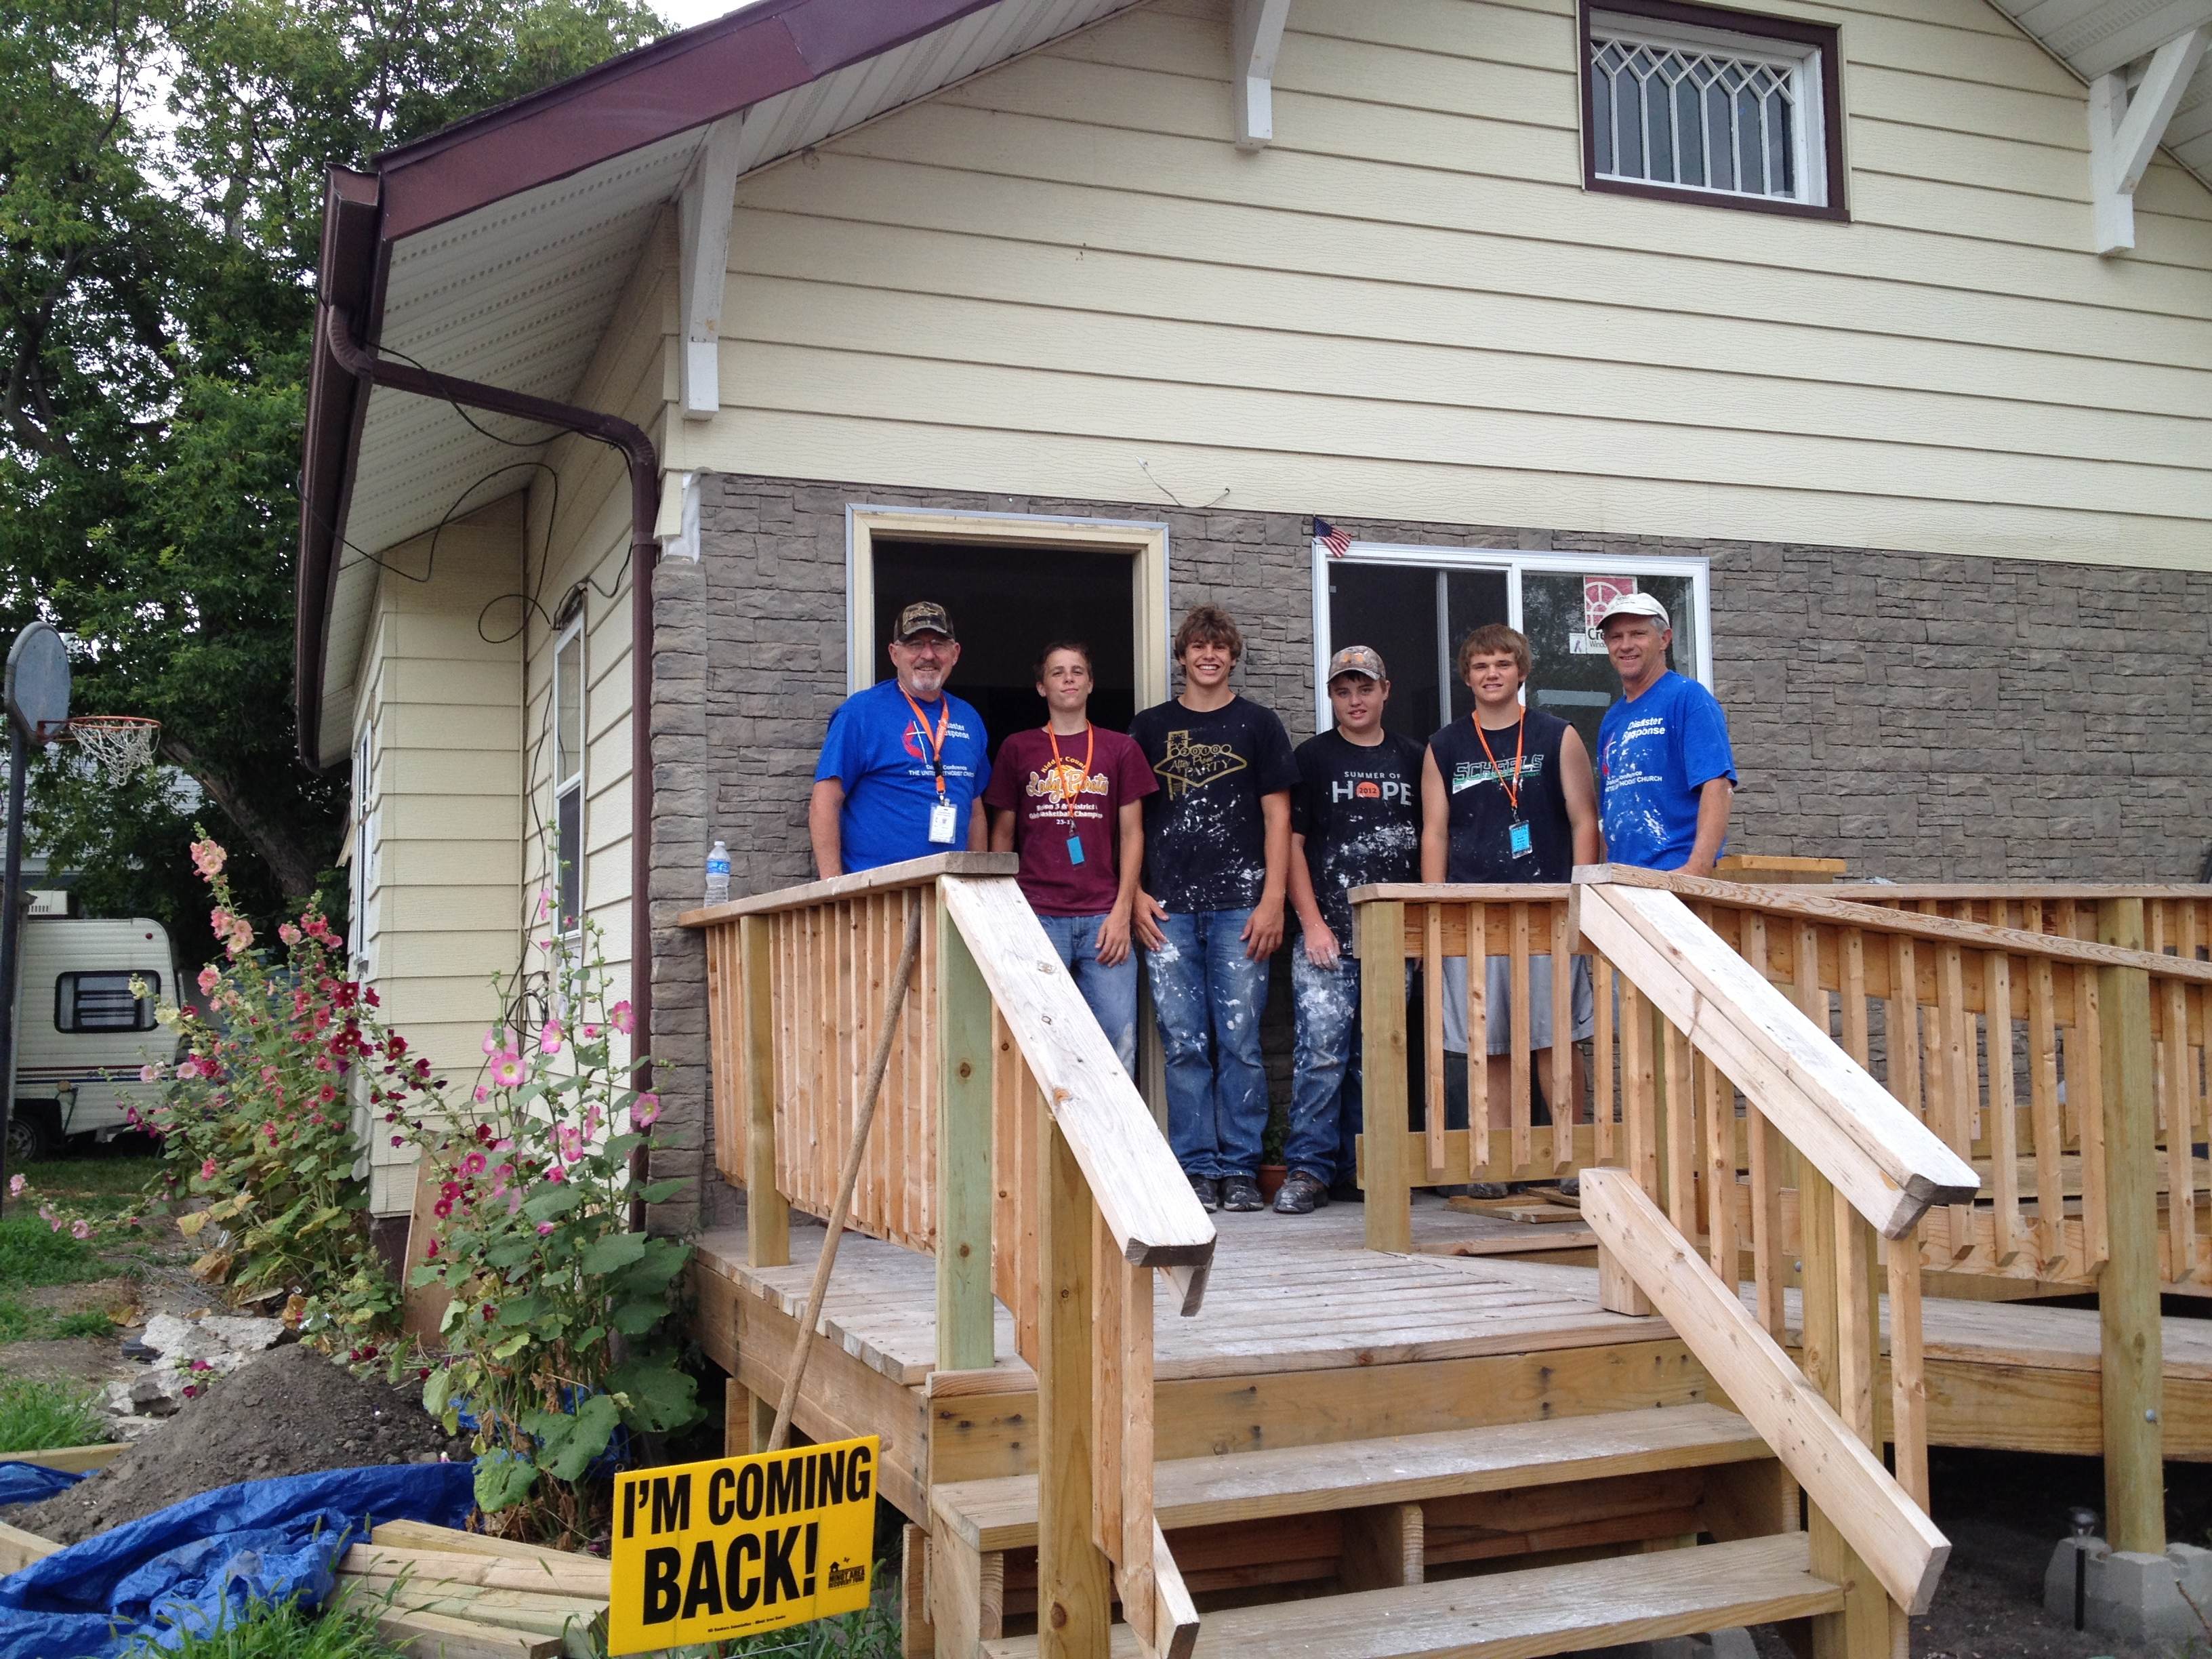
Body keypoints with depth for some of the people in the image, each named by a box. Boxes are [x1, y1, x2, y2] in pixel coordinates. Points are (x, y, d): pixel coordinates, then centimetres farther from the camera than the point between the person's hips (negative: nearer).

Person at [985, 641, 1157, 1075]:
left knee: (1118, 1047, -4)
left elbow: (1131, 834, 8)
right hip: (1038, 917, 0)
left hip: (1104, 918, 0)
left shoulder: (1120, 749, 11)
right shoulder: (1017, 749, 11)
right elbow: (1002, 835, 12)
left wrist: (1122, 912, -2)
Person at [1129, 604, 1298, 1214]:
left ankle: (1240, 1168, 6)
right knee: (1184, 1045, 1)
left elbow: (1277, 818, 5)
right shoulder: (1149, 728, 13)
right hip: (1168, 910, 1)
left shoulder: (1258, 725, 10)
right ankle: (1197, 1168, 7)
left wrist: (1272, 901, -5)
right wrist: (1136, 895, 1)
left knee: (1239, 1042, -2)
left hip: (1239, 906, -1)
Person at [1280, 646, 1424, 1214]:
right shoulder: (1312, 757, 5)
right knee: (1321, 1049, -10)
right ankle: (1308, 1169, -4)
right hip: (1327, 936, -3)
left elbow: (1430, 842, 15)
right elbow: (1291, 843, 2)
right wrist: (1312, 924, -7)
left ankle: (1359, 1169, 15)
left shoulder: (1411, 758, 12)